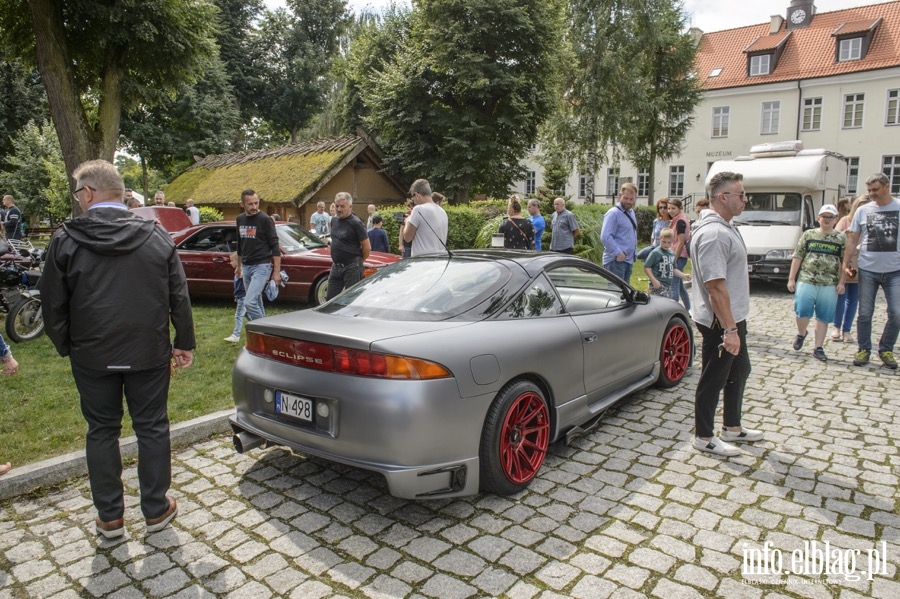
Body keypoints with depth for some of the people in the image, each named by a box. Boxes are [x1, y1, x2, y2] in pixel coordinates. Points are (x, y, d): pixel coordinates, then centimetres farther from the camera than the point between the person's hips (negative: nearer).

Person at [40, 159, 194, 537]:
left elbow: (53, 305, -3)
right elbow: (179, 297, -1)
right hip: (150, 354, 1)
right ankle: (156, 510, 22)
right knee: (152, 428, 11)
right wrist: (184, 343, 7)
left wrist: (67, 347, 12)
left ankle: (109, 517, 24)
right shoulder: (156, 237, -3)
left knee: (101, 431, 13)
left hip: (92, 357, 0)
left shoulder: (66, 241, -7)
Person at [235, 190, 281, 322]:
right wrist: (239, 265, 24)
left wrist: (277, 271, -14)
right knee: (256, 303, 13)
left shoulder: (264, 219, -10)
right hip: (246, 266, 7)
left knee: (250, 302, -17)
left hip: (261, 266, -7)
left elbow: (275, 246, -11)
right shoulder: (240, 219, 9)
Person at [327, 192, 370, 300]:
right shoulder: (334, 221, 11)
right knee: (330, 298, 11)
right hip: (336, 266, 8)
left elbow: (367, 247, -12)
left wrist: (358, 261, 1)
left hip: (351, 268, -7)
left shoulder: (356, 223, -13)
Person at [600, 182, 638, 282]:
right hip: (616, 261, -9)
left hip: (628, 260, 9)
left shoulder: (631, 212, 16)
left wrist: (633, 255, 18)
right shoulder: (613, 214, -13)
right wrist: (618, 253, -24)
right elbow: (605, 237, -22)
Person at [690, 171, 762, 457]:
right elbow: (716, 286, -28)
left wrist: (735, 324, 21)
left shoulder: (724, 227, 11)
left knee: (739, 371, 21)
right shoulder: (713, 234, -24)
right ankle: (704, 438, 17)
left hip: (733, 318, 11)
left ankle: (732, 428, 37)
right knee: (713, 380, 2)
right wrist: (729, 329, -26)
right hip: (721, 323, -11)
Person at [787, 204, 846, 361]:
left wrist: (841, 282, -3)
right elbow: (797, 257, 6)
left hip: (829, 285, 1)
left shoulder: (841, 238, 7)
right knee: (802, 310, -11)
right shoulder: (808, 235, 7)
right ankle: (801, 334, 20)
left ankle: (818, 348, 13)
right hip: (806, 281, 0)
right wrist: (791, 278, 1)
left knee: (823, 317, 4)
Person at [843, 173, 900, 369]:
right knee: (865, 313, 5)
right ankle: (864, 350, 16)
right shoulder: (863, 211, 5)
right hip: (867, 270, 1)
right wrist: (845, 265, 3)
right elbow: (852, 240, 9)